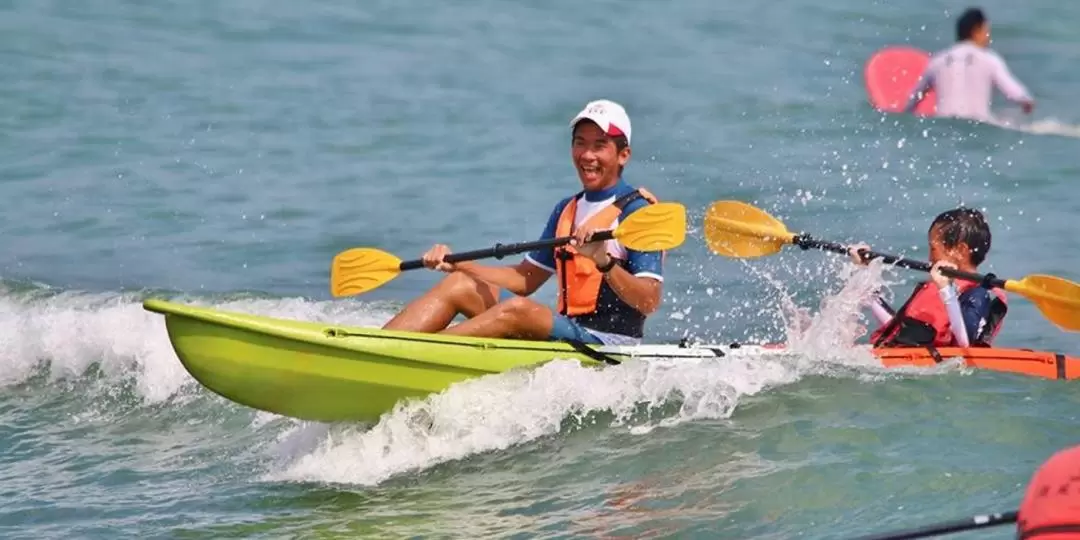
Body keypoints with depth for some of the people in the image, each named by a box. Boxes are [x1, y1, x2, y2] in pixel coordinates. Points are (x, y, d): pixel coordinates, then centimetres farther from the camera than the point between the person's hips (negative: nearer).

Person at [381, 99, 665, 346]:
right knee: (458, 285, -1)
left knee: (517, 309, -32)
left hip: (611, 347, -8)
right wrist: (457, 263, 10)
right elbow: (525, 279, 20)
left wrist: (605, 262, -33)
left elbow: (650, 302, -18)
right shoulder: (566, 210, 18)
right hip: (568, 335, 8)